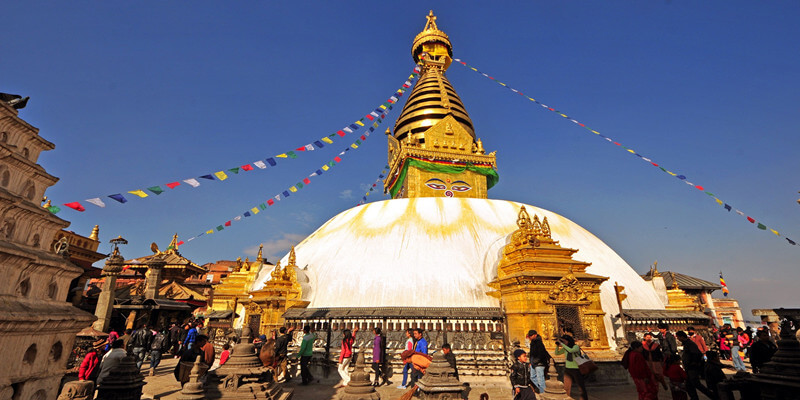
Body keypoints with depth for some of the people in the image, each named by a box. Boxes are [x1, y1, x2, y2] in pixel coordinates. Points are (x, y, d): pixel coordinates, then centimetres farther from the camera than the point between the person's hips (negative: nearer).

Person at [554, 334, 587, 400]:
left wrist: (561, 343, -35)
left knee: (582, 387, 3)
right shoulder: (565, 348, 2)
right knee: (566, 387, 4)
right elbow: (557, 353, 6)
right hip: (567, 369, 5)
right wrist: (557, 345, -8)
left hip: (576, 369, -5)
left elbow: (570, 350, -37)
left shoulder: (576, 346, -16)